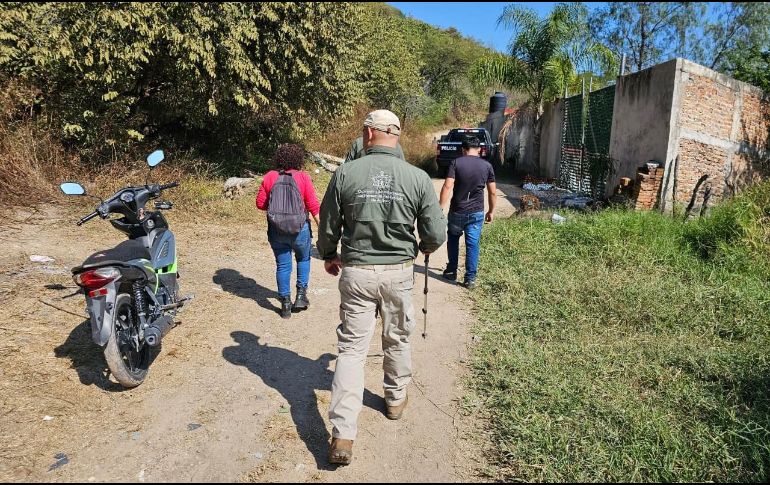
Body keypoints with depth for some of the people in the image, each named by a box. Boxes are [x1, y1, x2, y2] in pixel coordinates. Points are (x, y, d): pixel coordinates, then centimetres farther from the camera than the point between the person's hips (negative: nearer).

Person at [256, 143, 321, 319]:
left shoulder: (269, 177, -1)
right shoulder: (303, 177, -8)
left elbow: (260, 203, 0)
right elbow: (313, 205, -9)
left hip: (276, 230, 2)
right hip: (300, 229, -1)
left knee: (282, 265, 11)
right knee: (303, 259, 22)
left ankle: (285, 304, 15)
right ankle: (301, 295, 16)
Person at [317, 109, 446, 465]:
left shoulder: (345, 173, -9)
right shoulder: (417, 178, -9)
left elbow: (327, 226, 0)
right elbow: (436, 234, -5)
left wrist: (328, 255, 20)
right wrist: (425, 247, 20)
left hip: (355, 272, -1)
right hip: (398, 272, 1)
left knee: (351, 349, 6)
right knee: (397, 340, 22)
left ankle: (343, 436, 5)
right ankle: (396, 400, 44)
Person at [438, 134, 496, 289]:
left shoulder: (456, 163, -7)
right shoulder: (487, 165, 0)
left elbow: (447, 186, -16)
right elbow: (493, 192, 2)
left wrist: (441, 207, -14)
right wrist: (491, 211, 14)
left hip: (457, 211, -1)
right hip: (476, 212, 1)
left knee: (453, 240, 20)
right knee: (472, 244, 6)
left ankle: (451, 272, 28)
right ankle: (470, 278, 10)